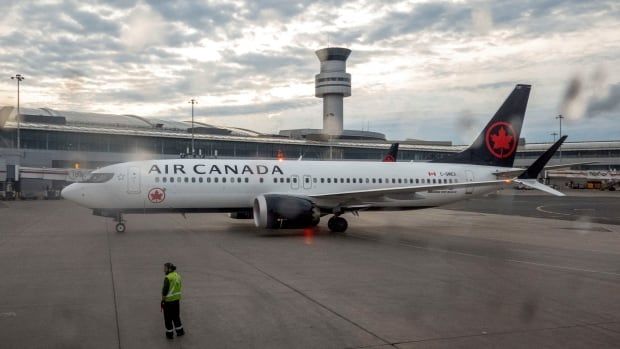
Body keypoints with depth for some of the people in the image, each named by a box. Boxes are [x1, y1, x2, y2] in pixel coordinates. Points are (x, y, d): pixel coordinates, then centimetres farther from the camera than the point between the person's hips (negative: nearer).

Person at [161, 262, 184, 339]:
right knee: (176, 316, 21)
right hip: (177, 299, 7)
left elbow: (165, 291, -21)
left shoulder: (168, 278, -21)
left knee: (168, 318, 9)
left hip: (168, 300, -7)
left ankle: (170, 334, 18)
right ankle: (180, 331, 29)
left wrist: (162, 300, -10)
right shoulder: (178, 276, 3)